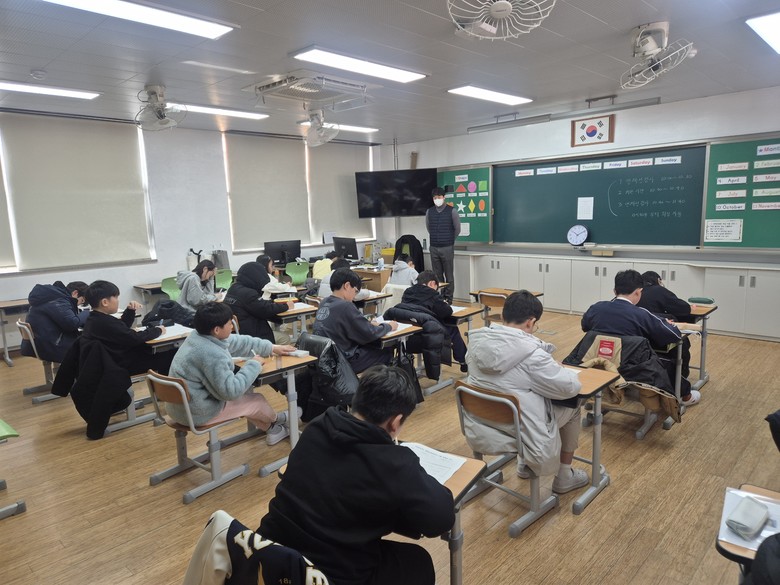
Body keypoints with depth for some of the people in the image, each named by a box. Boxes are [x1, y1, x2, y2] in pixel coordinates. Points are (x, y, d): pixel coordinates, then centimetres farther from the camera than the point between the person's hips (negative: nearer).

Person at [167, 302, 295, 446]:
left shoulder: (198, 336, -2)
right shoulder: (212, 355, -31)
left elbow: (238, 342, 7)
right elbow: (231, 391, -27)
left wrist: (271, 348, 13)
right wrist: (253, 364, -16)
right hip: (196, 413, -9)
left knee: (244, 391, 23)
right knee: (257, 400, 9)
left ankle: (272, 428, 36)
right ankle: (275, 419, 41)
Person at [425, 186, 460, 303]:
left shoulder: (452, 211, -5)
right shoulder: (429, 212, 5)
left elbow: (457, 229, 3)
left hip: (447, 248, -3)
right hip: (434, 248, 3)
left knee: (449, 275, 1)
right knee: (437, 275, 8)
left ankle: (448, 299, 6)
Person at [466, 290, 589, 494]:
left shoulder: (477, 341, -7)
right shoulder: (531, 353, -27)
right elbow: (571, 387, -16)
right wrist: (560, 369, 4)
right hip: (524, 434, -6)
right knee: (572, 407, 19)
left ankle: (524, 464, 39)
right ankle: (564, 478, 32)